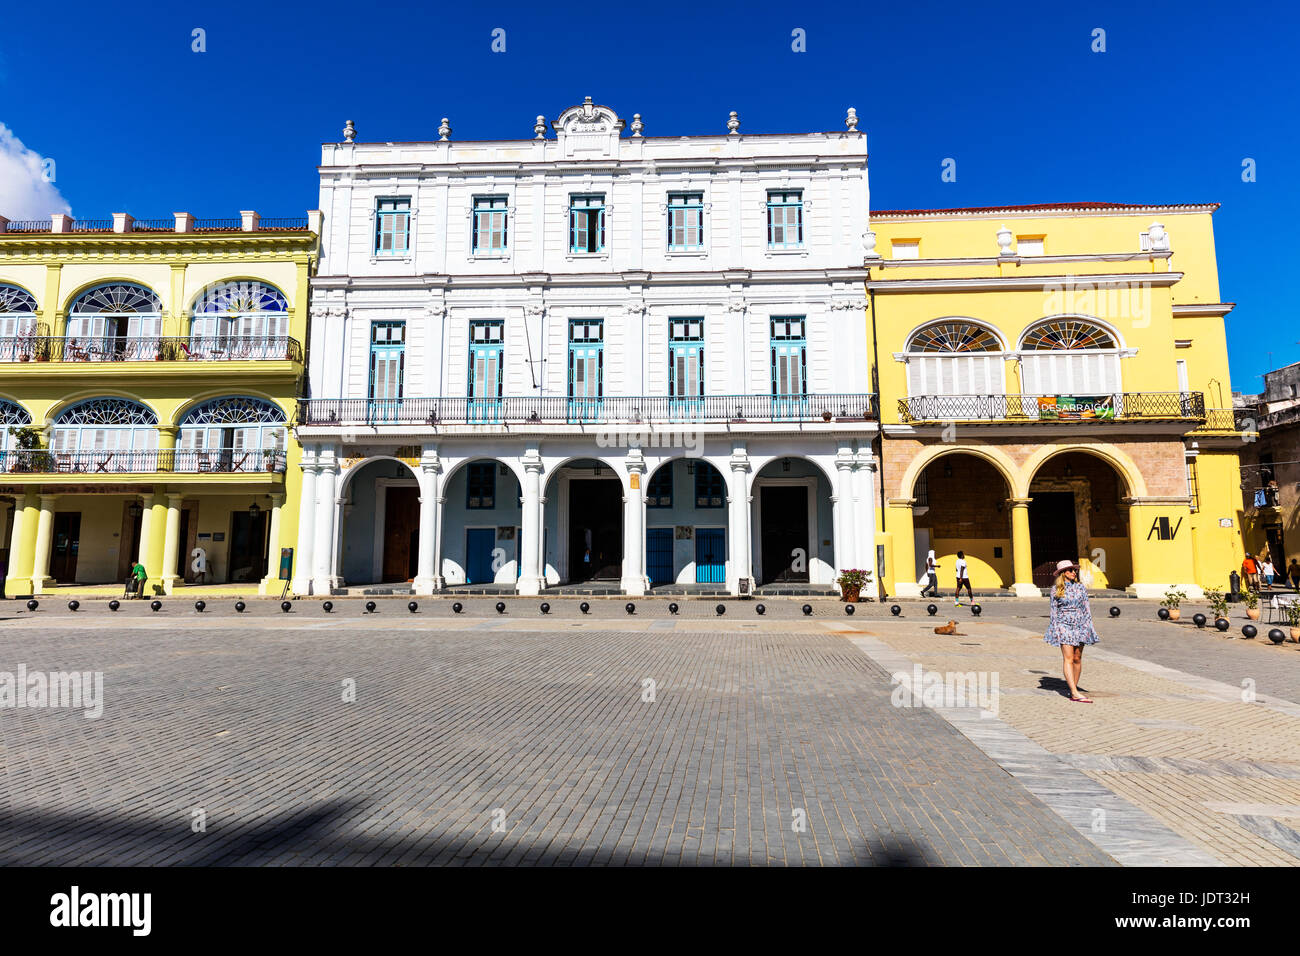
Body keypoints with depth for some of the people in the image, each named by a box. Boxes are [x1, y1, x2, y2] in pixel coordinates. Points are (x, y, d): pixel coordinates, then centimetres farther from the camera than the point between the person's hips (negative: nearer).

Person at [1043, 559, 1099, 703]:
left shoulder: (1080, 587, 7)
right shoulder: (1056, 589, 2)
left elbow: (1086, 608, 9)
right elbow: (1054, 610, 5)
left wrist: (1089, 627, 5)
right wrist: (1054, 629, 2)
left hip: (1080, 625, 3)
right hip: (1064, 625, -3)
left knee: (1077, 659, 5)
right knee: (1068, 658, -10)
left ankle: (1073, 688, 17)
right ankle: (1075, 693, -15)